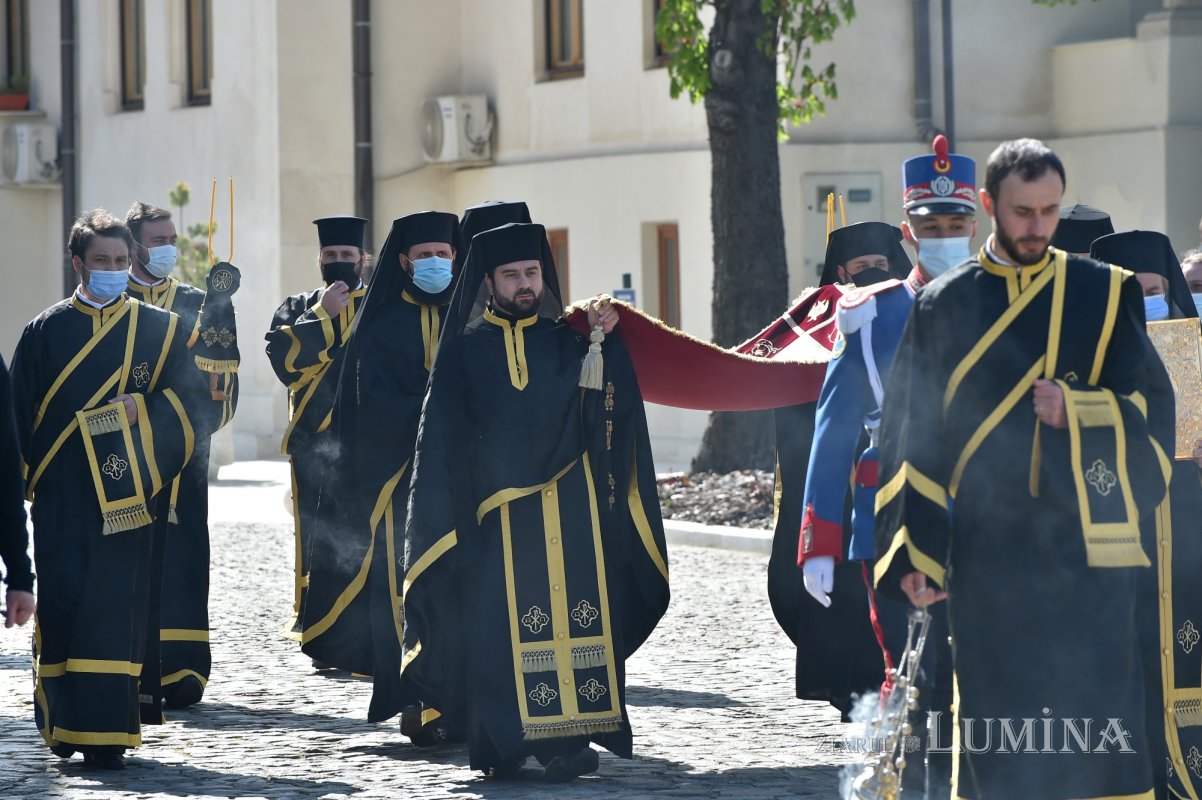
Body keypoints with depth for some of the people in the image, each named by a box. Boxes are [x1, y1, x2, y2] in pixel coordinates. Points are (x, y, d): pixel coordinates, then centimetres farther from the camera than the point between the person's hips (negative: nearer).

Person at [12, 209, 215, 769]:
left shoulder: (159, 331, 8)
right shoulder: (45, 332, 9)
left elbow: (198, 406, 3)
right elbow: (19, 415, 8)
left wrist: (140, 410, -12)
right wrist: (26, 479, 1)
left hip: (126, 500, -1)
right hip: (60, 502, 1)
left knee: (116, 612, -6)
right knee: (62, 607, -2)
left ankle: (105, 737, -3)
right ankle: (62, 720, 12)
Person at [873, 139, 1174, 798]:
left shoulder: (1107, 296, 6)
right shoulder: (944, 306, 7)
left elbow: (1152, 413, 4)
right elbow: (912, 435, 6)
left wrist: (1078, 411, -15)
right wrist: (913, 553, 0)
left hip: (1087, 546, -1)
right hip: (985, 557, 1)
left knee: (1097, 726, -4)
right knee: (994, 728, 3)